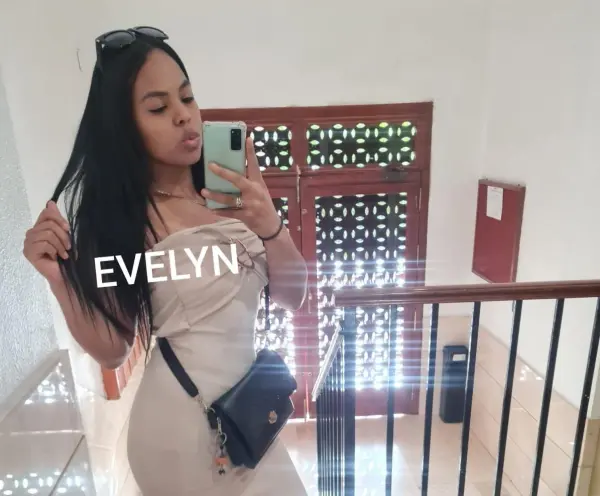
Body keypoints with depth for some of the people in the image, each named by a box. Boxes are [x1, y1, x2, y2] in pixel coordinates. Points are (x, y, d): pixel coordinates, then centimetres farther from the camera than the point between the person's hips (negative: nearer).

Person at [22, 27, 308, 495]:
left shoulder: (232, 191, -5)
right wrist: (61, 278, -21)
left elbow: (293, 296, -7)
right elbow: (112, 351, -6)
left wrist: (269, 225, -25)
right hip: (180, 422, -3)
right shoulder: (116, 216, -12)